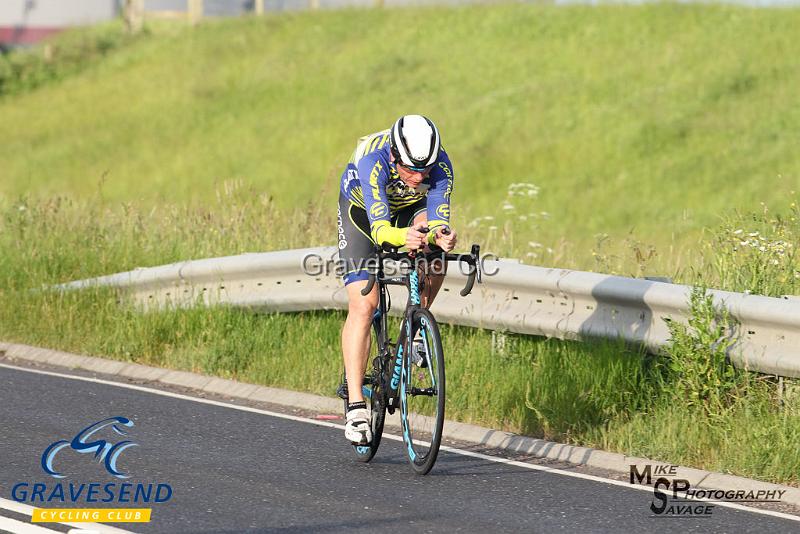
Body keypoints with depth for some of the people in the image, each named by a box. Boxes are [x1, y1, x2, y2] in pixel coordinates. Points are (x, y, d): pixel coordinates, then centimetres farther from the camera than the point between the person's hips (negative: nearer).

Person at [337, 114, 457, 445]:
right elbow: (380, 230, -48)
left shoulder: (441, 166, -33)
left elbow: (439, 220, -40)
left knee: (435, 252, -31)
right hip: (362, 208, -3)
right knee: (363, 306, -14)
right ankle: (356, 407, -14)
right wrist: (402, 237, -69)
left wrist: (439, 236, -63)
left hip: (411, 207, 3)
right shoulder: (373, 163, -40)